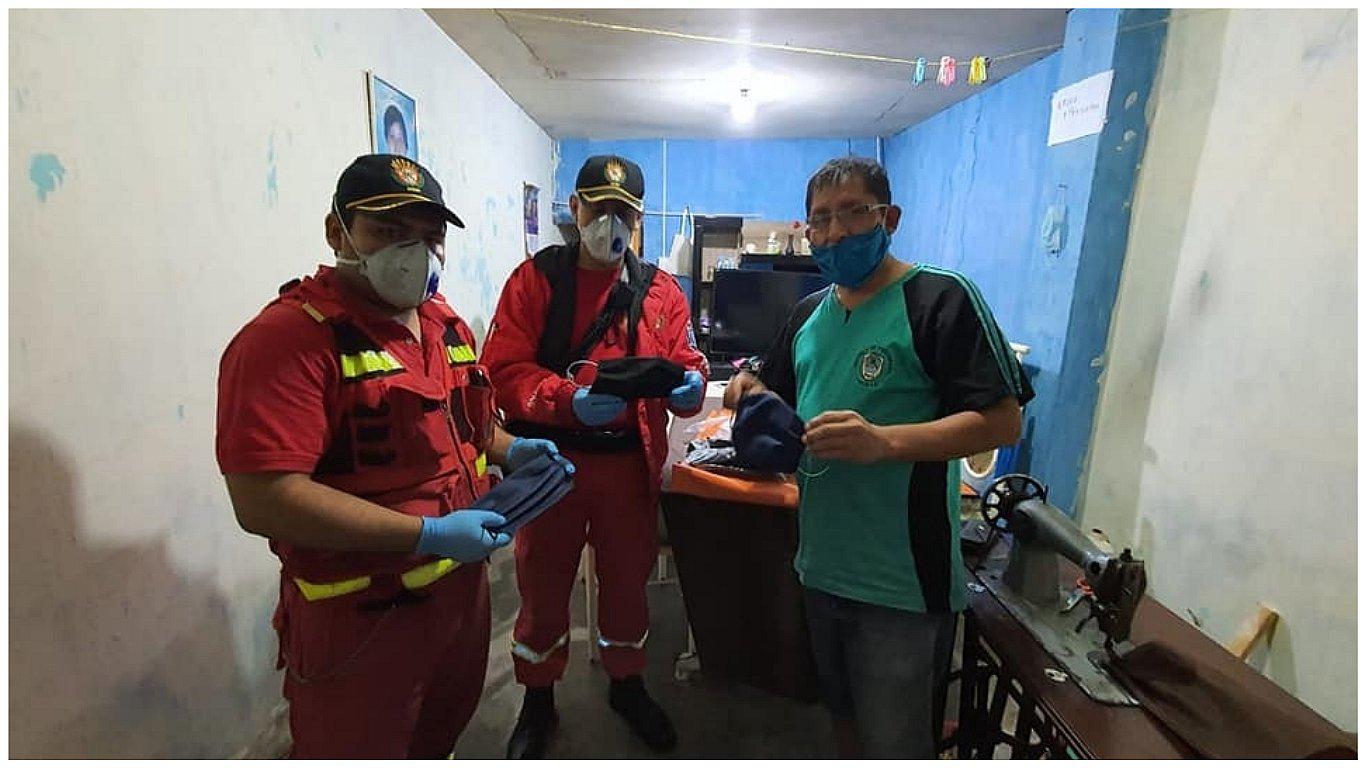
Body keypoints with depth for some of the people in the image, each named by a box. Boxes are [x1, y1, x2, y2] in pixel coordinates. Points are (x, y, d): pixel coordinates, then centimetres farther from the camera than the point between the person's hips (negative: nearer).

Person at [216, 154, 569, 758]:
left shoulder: (446, 322, 5)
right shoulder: (289, 337, -21)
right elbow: (261, 501, -27)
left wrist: (509, 451, -2)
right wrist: (428, 535, -28)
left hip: (461, 587, 8)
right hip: (359, 618, -7)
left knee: (442, 731, 30)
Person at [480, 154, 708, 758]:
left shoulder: (660, 290, 5)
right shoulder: (534, 279, -2)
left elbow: (687, 364, 2)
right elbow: (503, 368, -11)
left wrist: (688, 385, -22)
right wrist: (570, 401, -27)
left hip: (631, 464, 2)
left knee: (627, 579, 18)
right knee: (543, 586, 14)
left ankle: (626, 684, 45)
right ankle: (538, 701, 41)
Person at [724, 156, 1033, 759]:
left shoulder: (939, 297, -11)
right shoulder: (809, 312, 9)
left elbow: (1002, 420, -16)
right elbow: (783, 403, 18)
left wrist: (885, 442, -30)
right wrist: (752, 392, -5)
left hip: (902, 583, -6)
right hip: (822, 565, 6)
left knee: (893, 744, 11)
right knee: (843, 714, 26)